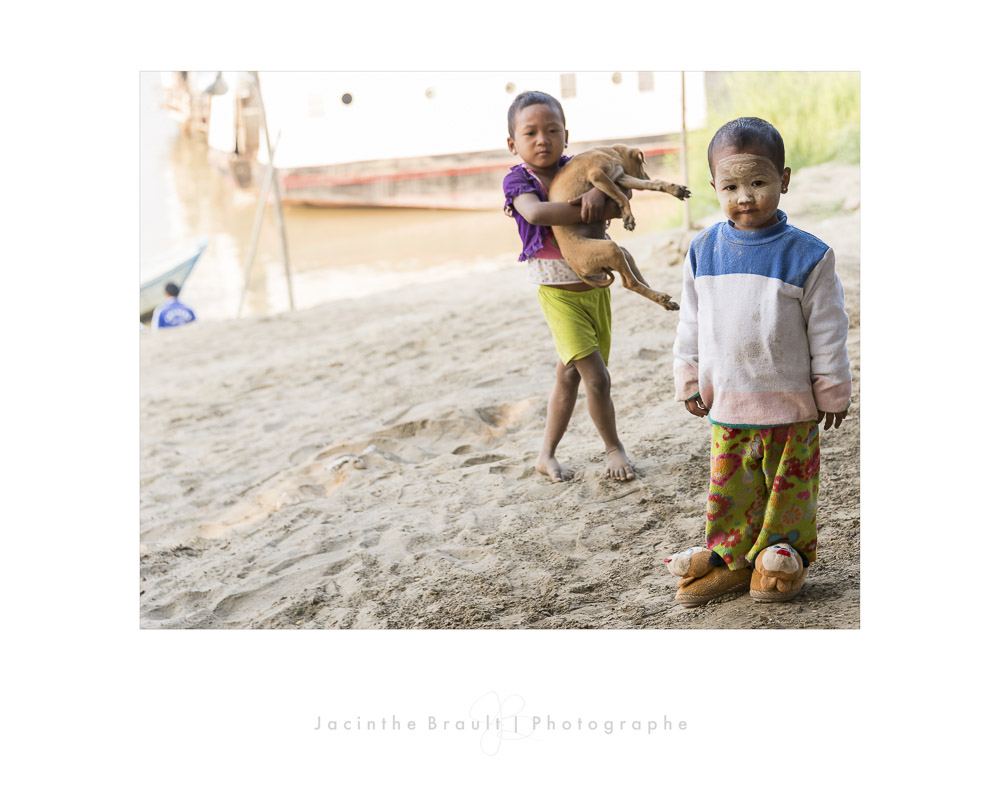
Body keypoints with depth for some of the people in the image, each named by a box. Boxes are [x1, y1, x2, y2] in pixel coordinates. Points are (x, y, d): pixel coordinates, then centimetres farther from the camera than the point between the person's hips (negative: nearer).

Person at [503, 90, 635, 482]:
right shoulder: (517, 180, -11)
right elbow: (535, 212, -32)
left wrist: (600, 190, -28)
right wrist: (594, 212, -32)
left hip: (597, 286, 5)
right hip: (560, 294, -5)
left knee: (569, 376, 13)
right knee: (597, 378, -10)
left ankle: (546, 454, 26)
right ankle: (613, 447, 13)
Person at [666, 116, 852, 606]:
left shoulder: (807, 255, -11)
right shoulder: (703, 252, -2)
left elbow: (827, 330, -5)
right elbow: (691, 324, 9)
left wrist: (832, 392, -1)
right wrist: (689, 381, 10)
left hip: (790, 405, -3)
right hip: (726, 403, 3)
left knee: (788, 483, 11)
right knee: (730, 486, 11)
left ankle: (785, 555, 28)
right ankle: (730, 558, 25)